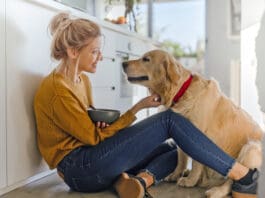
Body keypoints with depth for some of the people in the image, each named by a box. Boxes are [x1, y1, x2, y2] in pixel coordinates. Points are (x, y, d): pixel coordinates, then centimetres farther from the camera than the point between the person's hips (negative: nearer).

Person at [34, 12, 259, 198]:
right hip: (80, 168, -9)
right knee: (168, 120, -14)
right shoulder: (56, 90, -15)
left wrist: (103, 123, -6)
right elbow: (94, 137, -13)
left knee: (171, 150, 7)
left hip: (91, 166, 9)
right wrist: (138, 107, -10)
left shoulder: (82, 80, 13)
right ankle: (241, 175, -12)